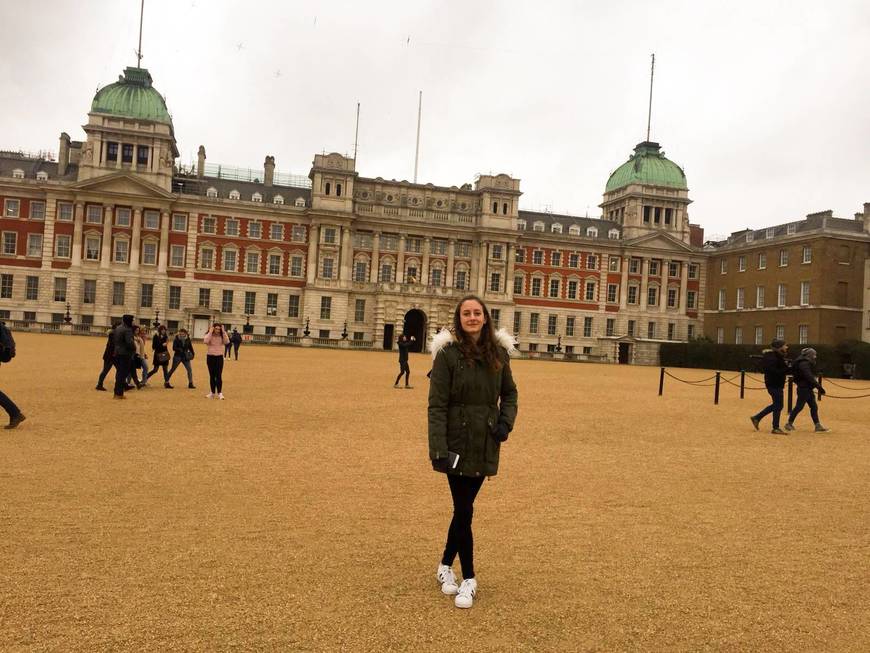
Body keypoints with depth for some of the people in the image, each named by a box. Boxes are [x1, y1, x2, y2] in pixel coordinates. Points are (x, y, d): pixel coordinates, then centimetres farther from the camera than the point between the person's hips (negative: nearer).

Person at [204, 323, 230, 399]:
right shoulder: (209, 335, -2)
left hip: (219, 357, 0)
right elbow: (205, 341, -23)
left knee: (219, 375, -5)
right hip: (210, 357, 1)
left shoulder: (222, 336, 1)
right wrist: (210, 332, -20)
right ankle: (212, 392, 17)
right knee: (212, 375, 8)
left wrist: (223, 332, -17)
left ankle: (219, 393, -4)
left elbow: (227, 341, -18)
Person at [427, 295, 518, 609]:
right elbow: (437, 404, -12)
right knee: (464, 509, 1)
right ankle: (468, 580, 17)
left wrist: (506, 422, -2)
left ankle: (446, 565, 33)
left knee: (463, 507, 14)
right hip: (458, 443, -4)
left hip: (485, 444, 4)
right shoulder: (448, 353, -10)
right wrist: (439, 449, -19)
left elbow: (509, 393, 16)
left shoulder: (498, 352, 3)